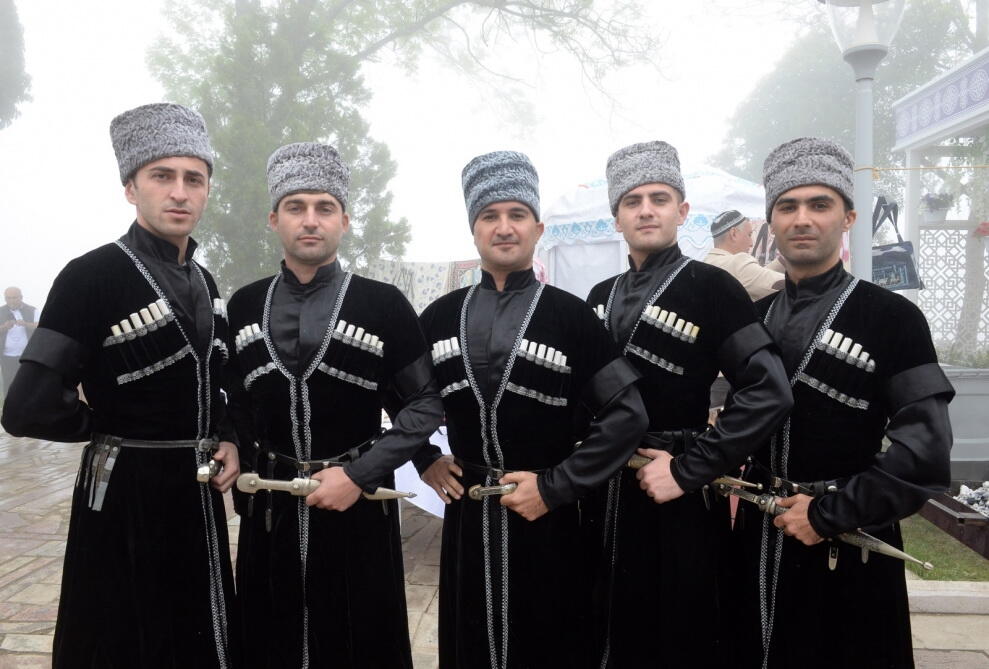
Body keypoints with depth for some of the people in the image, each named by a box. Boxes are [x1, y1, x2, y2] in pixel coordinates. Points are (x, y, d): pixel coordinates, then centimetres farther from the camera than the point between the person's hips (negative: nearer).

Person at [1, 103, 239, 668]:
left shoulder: (203, 283, 8)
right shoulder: (92, 277, -15)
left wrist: (227, 441, 1)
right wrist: (114, 429, -5)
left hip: (198, 495, 7)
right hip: (126, 499, -7)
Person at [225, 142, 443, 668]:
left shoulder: (385, 304, -6)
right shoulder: (244, 306, 5)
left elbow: (426, 404, -6)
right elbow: (236, 404, 15)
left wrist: (360, 475, -14)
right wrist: (243, 480, 7)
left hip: (359, 509, -2)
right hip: (269, 511, 3)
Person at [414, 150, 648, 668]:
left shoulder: (571, 316, -8)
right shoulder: (440, 316, 3)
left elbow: (627, 415, -11)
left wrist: (554, 488, -13)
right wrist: (426, 460, 6)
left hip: (546, 520, -3)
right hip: (466, 517, 3)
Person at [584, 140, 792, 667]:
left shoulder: (712, 288, -10)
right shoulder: (600, 297, 9)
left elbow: (768, 393, -19)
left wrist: (688, 470, -19)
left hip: (679, 500, -5)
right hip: (607, 497, 5)